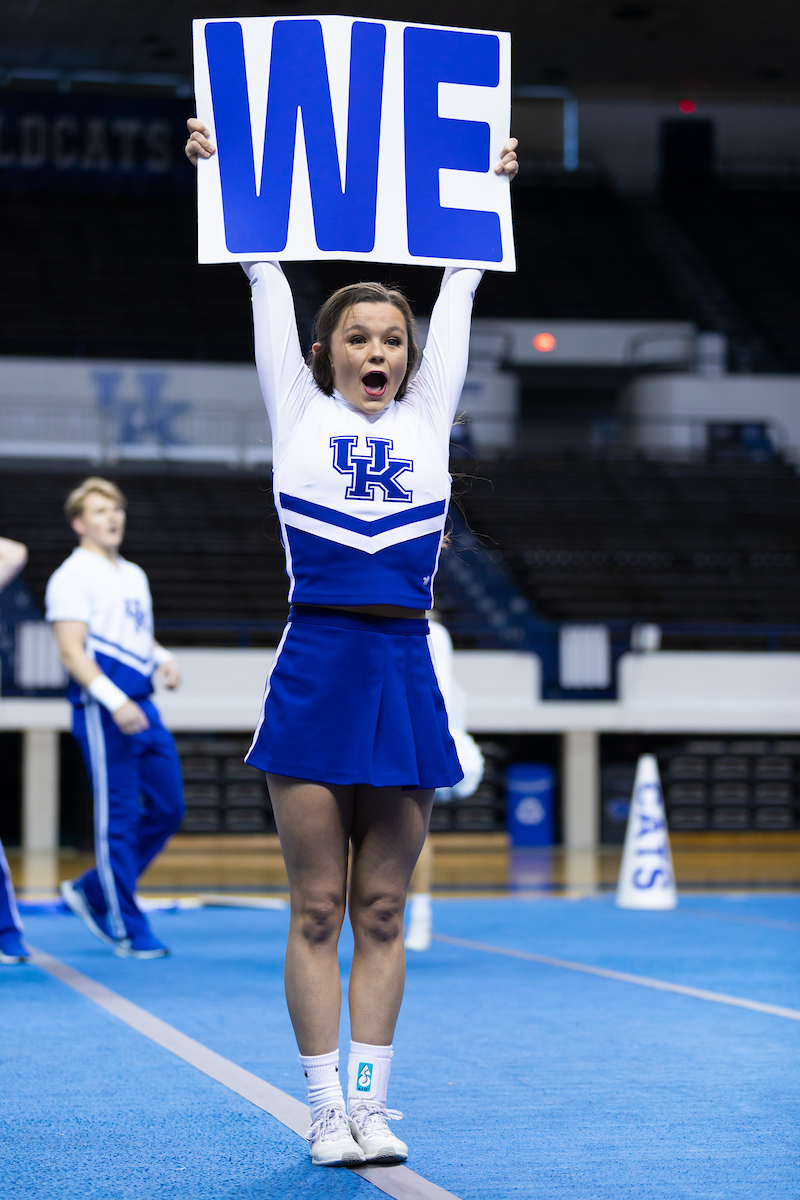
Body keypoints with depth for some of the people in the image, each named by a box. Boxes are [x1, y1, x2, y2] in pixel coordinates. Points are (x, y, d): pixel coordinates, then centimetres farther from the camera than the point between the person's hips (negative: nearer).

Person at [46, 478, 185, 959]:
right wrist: (114, 701, -24)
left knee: (168, 808, 6)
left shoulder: (134, 575, 19)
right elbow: (72, 650, -14)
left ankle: (92, 892, 20)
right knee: (118, 819, -4)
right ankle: (127, 930, 5)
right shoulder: (72, 577, -6)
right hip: (103, 713, -8)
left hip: (143, 708, 8)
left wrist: (163, 659, 6)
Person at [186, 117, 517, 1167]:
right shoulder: (299, 415, 7)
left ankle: (372, 1102, 12)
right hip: (317, 668, -2)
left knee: (381, 912, 6)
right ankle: (328, 1109, 8)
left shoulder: (427, 417, 12)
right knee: (318, 910, 1)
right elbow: (266, 276, 8)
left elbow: (461, 287, 18)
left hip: (404, 672, 2)